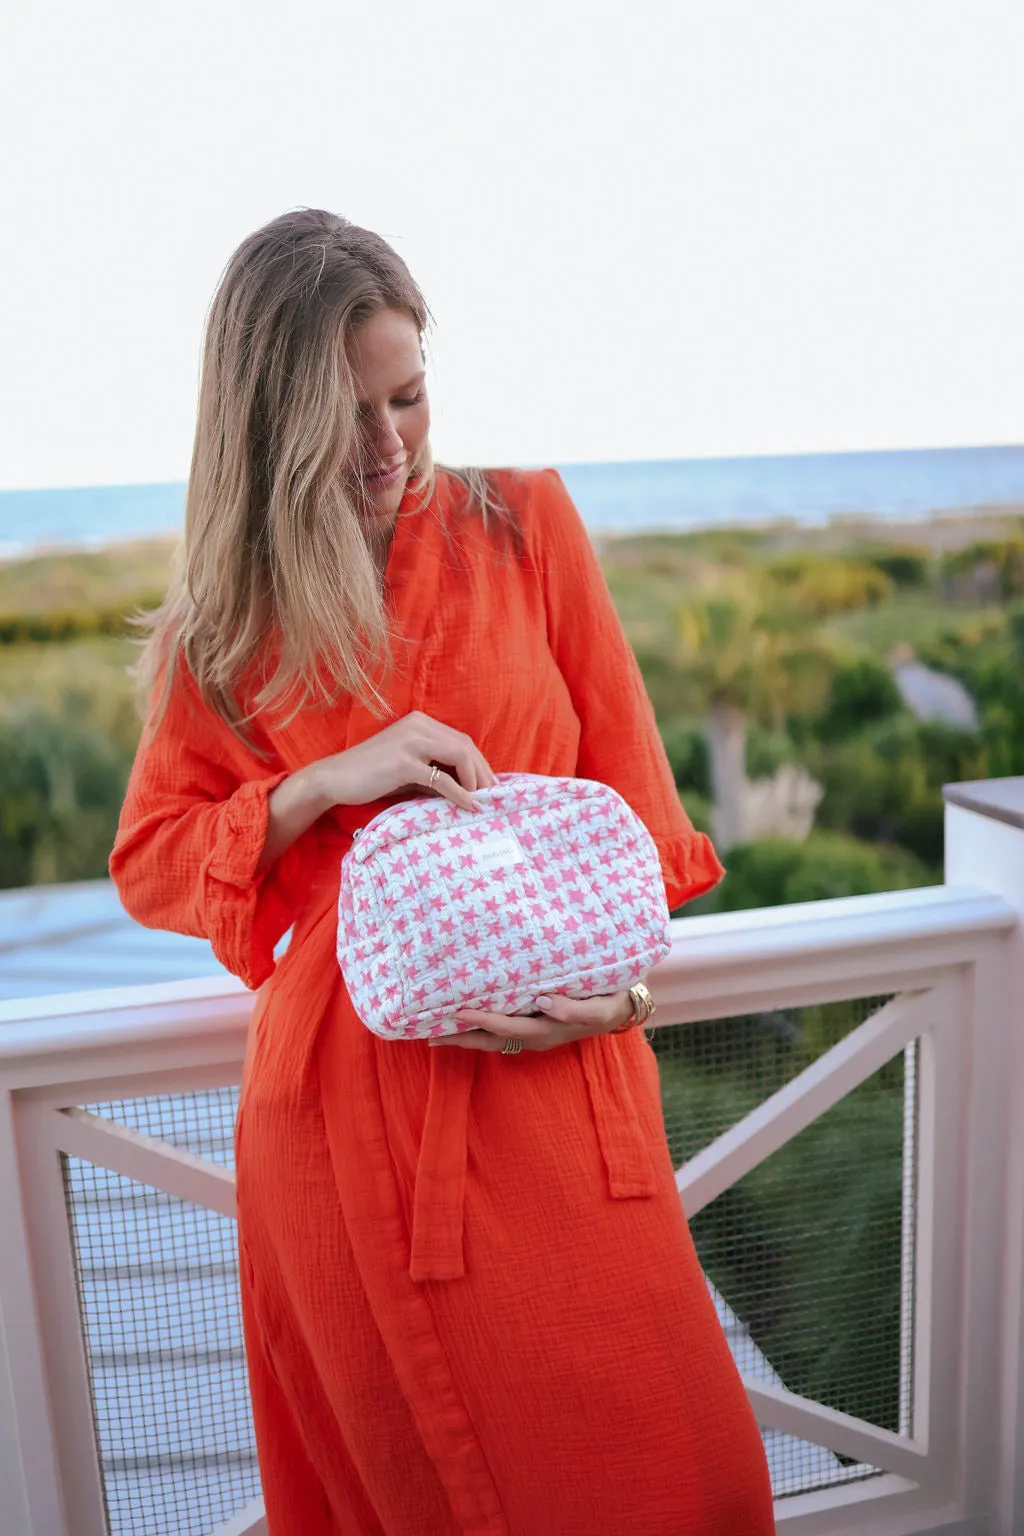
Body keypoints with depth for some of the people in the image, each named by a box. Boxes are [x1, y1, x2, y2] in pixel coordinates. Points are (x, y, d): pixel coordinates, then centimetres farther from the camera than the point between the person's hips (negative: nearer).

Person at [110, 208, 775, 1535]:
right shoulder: (229, 612, 6)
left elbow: (628, 785, 7)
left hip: (553, 1081, 1)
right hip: (345, 1099, 0)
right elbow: (146, 861, 5)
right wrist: (324, 784, -11)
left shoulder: (525, 524, 4)